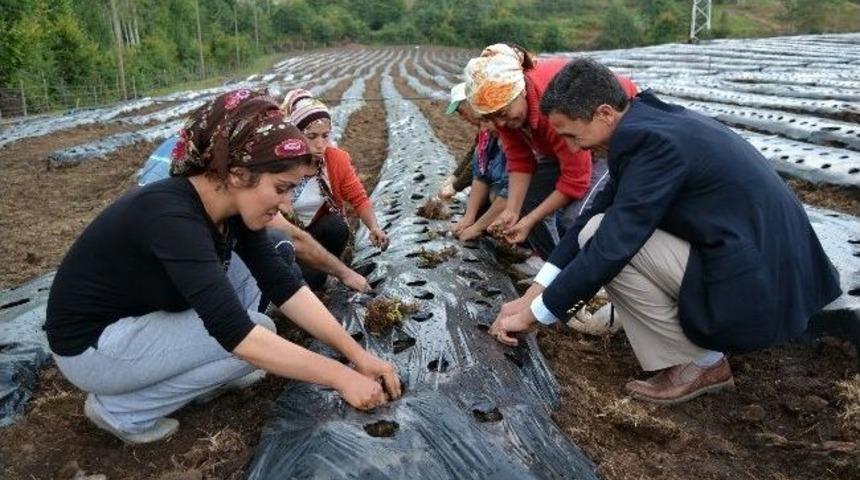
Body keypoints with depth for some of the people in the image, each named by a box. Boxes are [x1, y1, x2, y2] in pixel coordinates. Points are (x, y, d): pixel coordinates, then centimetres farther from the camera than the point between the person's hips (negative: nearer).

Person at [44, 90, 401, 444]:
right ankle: (120, 410, -5)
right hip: (89, 344, -7)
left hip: (140, 322, 8)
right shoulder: (172, 216, -33)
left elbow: (282, 285, -8)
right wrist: (340, 376, -32)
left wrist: (356, 353, -14)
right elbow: (238, 334, -37)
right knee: (255, 337, -18)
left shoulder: (232, 206, -9)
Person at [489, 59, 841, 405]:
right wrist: (534, 293, 6)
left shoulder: (651, 140, -23)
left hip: (755, 283, -9)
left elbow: (610, 246, -25)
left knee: (604, 238, -14)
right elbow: (599, 210, 8)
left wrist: (534, 314, -12)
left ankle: (702, 362, 0)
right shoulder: (651, 117, 5)